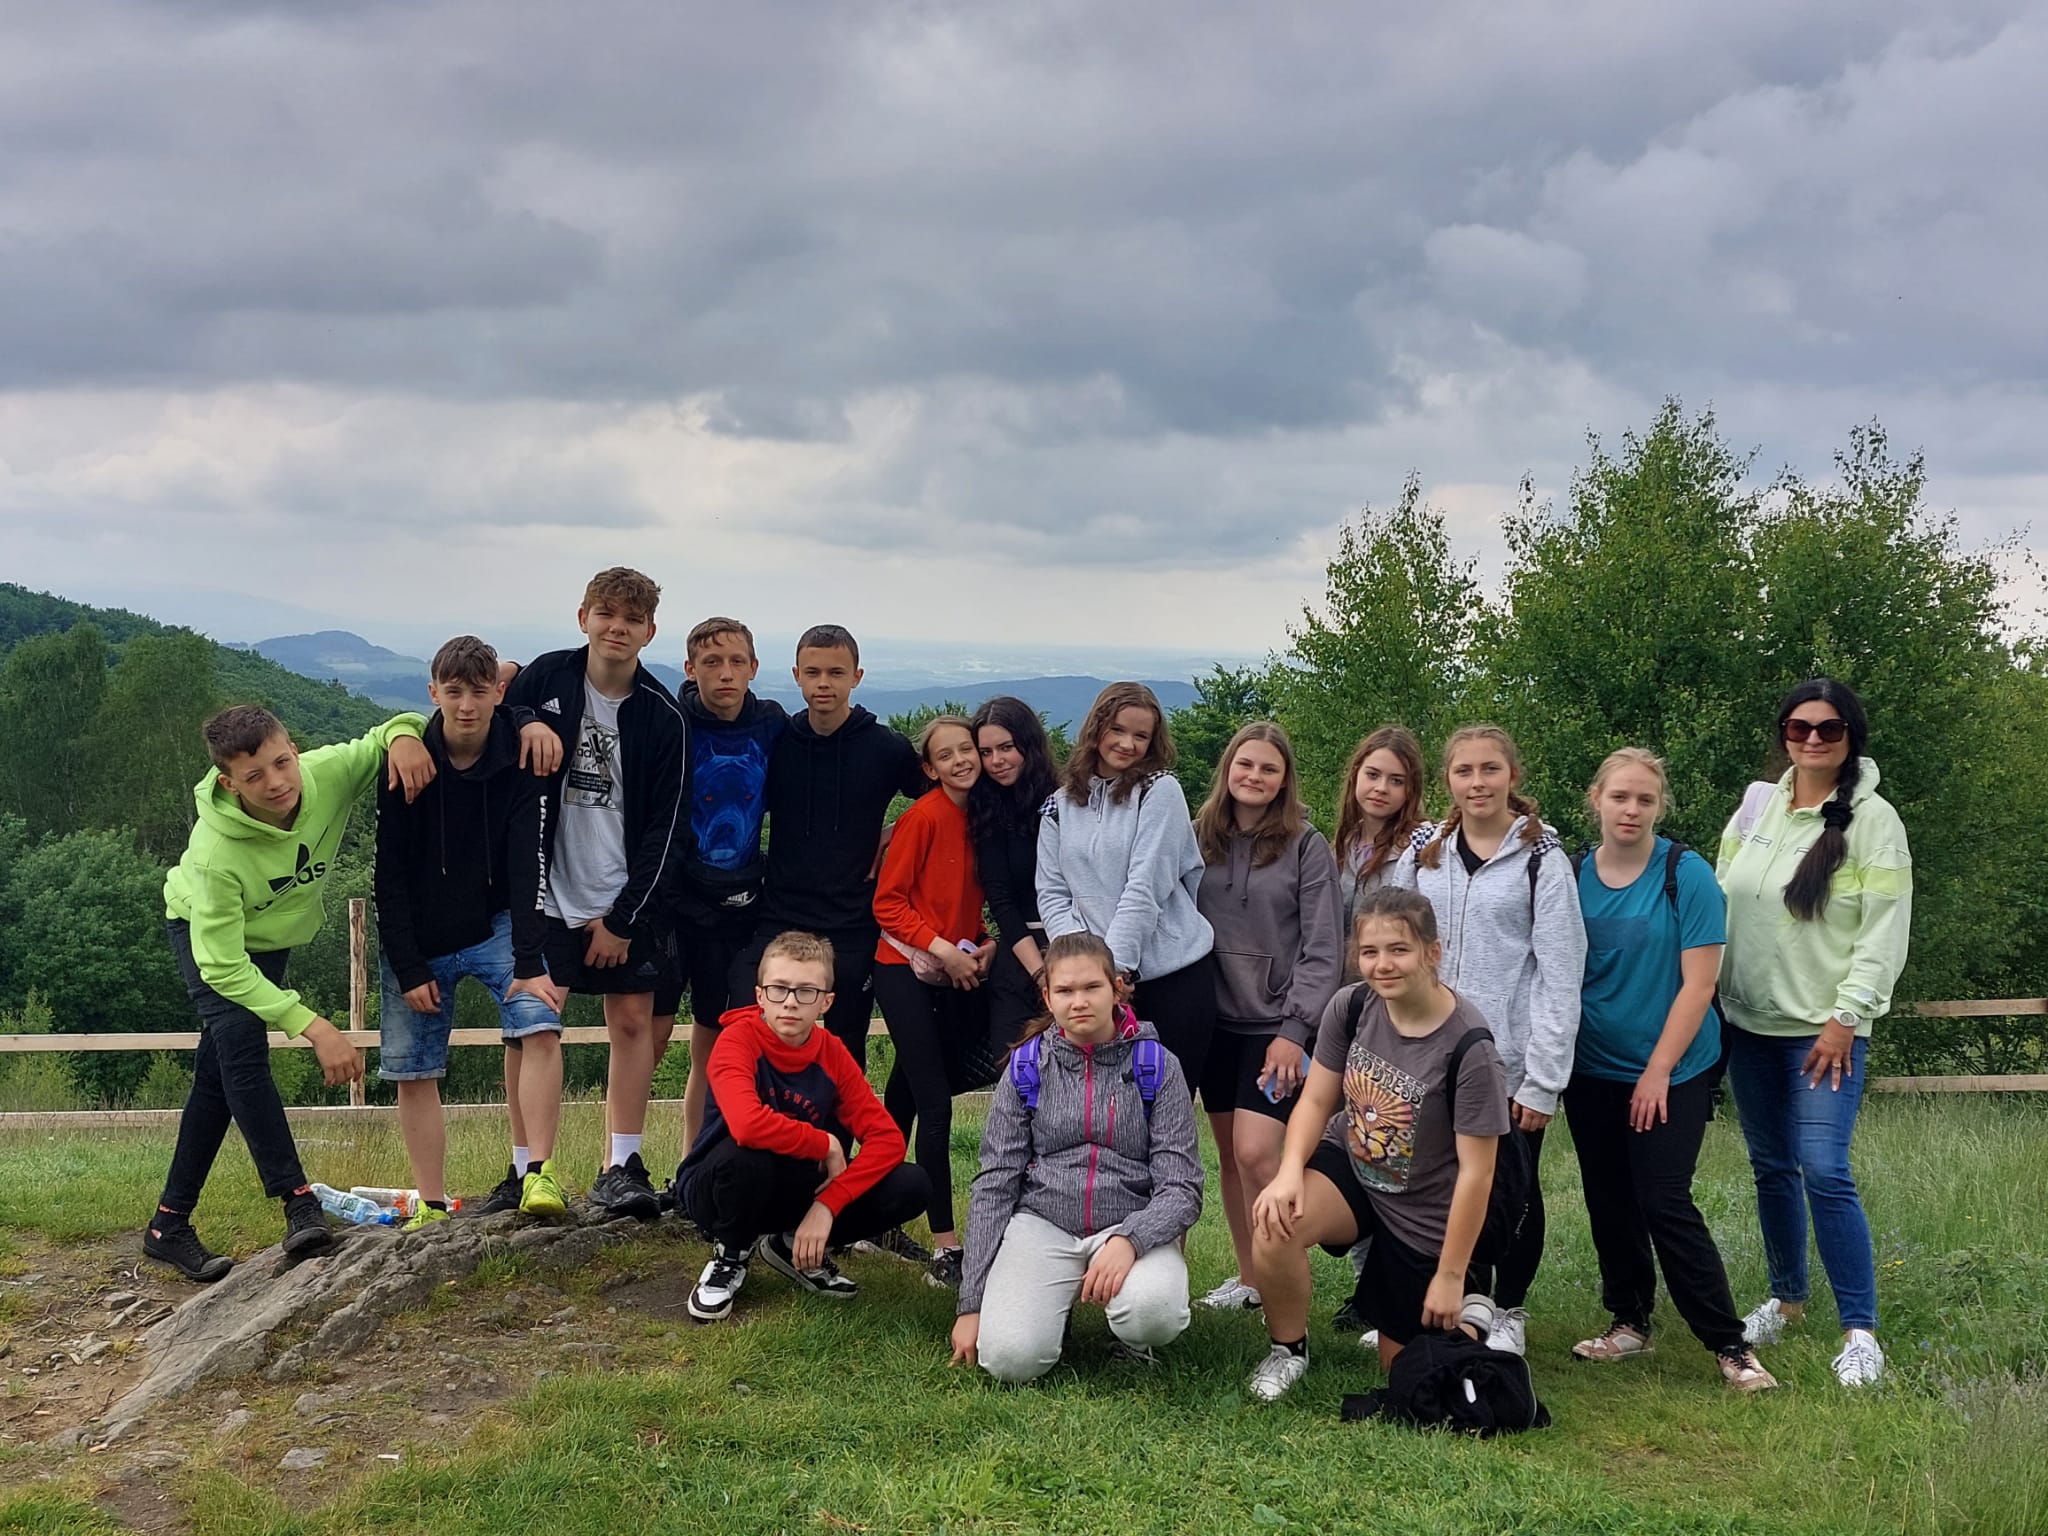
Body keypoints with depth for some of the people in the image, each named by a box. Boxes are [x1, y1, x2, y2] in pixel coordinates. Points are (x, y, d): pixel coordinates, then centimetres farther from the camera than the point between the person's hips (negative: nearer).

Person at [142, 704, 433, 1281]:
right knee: (241, 1042, -28)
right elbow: (223, 968, -35)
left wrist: (404, 736, -38)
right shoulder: (215, 854, -40)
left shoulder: (328, 773, -31)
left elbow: (389, 734, -12)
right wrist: (314, 1026, -41)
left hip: (271, 937, 4)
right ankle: (299, 1202, -26)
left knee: (217, 1077, 6)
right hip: (205, 931, -4)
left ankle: (169, 1225, 15)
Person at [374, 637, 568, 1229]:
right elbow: (390, 875, -7)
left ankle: (538, 1174, -18)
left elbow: (526, 869, -16)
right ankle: (432, 1207, 10)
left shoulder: (520, 764, -12)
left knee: (541, 1028, -23)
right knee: (413, 1073, 0)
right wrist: (408, 969, -11)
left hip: (496, 925, -1)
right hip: (416, 939, 1)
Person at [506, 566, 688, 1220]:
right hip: (545, 893, 0)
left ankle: (620, 1166, 8)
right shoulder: (546, 678, 0)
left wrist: (624, 917, -7)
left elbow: (662, 829, -2)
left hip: (628, 900, 0)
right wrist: (526, 724, -14)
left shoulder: (661, 717, -2)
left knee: (633, 1020, 0)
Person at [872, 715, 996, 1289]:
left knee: (906, 1095, 14)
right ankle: (944, 1249, -9)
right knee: (936, 1104, -9)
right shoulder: (923, 817, -13)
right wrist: (944, 949, -17)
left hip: (955, 976, 6)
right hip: (905, 969, -6)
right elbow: (888, 903, -12)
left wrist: (985, 944, -1)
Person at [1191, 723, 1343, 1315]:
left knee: (1255, 1152, -16)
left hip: (1277, 1023, -4)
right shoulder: (1200, 838, 6)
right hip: (1219, 1019, 4)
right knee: (1228, 1153, 9)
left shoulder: (1306, 847, -4)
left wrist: (1294, 1029, -12)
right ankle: (1248, 1278, 22)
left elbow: (1323, 950, -6)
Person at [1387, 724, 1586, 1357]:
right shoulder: (1423, 851, 8)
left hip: (1509, 1062, -3)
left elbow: (1561, 976, -8)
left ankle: (1508, 1312, 26)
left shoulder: (1540, 858, -5)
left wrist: (1543, 1081, -11)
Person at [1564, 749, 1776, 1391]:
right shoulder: (1573, 877, 0)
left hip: (1670, 1072, -4)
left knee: (1664, 1204, -10)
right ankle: (1629, 1324, 26)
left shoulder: (1686, 875, -11)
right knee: (1609, 1203, 10)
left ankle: (1729, 1344, -2)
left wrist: (1658, 1071, -13)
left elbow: (1698, 984, -12)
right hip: (1592, 1069, 4)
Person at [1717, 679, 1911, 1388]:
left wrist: (1844, 1019, -15)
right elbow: (1719, 905, 13)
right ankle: (1786, 1298, 29)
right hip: (1748, 1022, 5)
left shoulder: (1873, 819, -7)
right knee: (1770, 1167, 13)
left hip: (1824, 1029, -5)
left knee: (1824, 1171, -13)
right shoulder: (1757, 807, 8)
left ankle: (1860, 1330, -4)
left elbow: (1884, 935, -10)